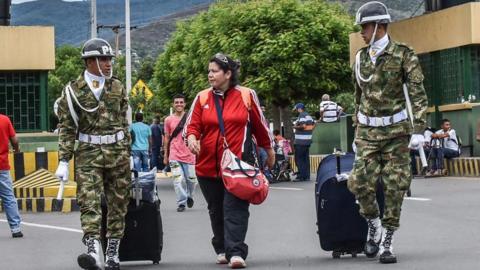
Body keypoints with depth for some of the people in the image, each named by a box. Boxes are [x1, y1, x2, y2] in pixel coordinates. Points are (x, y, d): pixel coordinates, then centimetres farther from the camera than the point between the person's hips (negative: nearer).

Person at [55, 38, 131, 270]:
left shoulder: (118, 88, 9)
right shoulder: (74, 91, -2)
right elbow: (67, 129, -1)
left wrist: (127, 153, 18)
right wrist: (63, 161, -7)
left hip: (117, 153, 3)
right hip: (88, 154, -3)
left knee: (118, 204, 5)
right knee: (89, 202, -15)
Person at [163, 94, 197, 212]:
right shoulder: (168, 120, 6)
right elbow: (167, 138, 12)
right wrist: (166, 156, 12)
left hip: (189, 154, 0)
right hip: (174, 155, 0)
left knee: (191, 179, 4)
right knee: (178, 179, -8)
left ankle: (189, 196, 32)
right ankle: (181, 203, -2)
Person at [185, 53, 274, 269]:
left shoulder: (246, 95, 1)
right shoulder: (202, 98, 6)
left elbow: (259, 124, 10)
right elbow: (192, 125, 5)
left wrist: (269, 151, 18)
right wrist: (192, 138, -18)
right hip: (208, 165, 3)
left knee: (235, 208, -12)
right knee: (216, 210, 13)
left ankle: (236, 252, -17)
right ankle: (222, 249, 26)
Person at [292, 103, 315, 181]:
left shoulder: (301, 116, -12)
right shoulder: (308, 116, 17)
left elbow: (303, 125, -23)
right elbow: (313, 124, 23)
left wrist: (296, 127, -10)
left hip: (300, 141, -9)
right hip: (308, 140, 9)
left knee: (299, 159, -6)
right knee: (306, 158, 11)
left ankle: (301, 176, -9)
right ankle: (307, 176, 11)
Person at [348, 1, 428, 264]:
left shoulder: (403, 54, -5)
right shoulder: (361, 57, 8)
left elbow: (418, 94, -9)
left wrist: (418, 130, -16)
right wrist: (356, 130, 18)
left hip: (396, 130, -3)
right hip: (368, 132, 3)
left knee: (394, 186, -2)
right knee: (360, 182, -11)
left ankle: (387, 242, 7)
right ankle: (374, 225, 15)